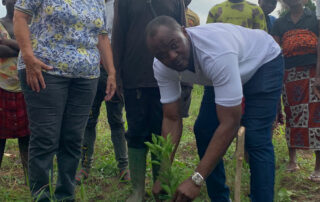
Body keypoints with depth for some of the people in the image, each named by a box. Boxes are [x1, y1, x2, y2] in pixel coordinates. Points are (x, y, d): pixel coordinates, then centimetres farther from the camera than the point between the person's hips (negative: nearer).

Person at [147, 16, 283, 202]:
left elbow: (230, 123, -43)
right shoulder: (161, 67, -23)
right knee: (203, 130, 0)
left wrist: (197, 180, -44)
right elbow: (171, 119, -17)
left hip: (264, 61, -6)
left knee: (256, 138, -20)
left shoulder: (216, 53, -44)